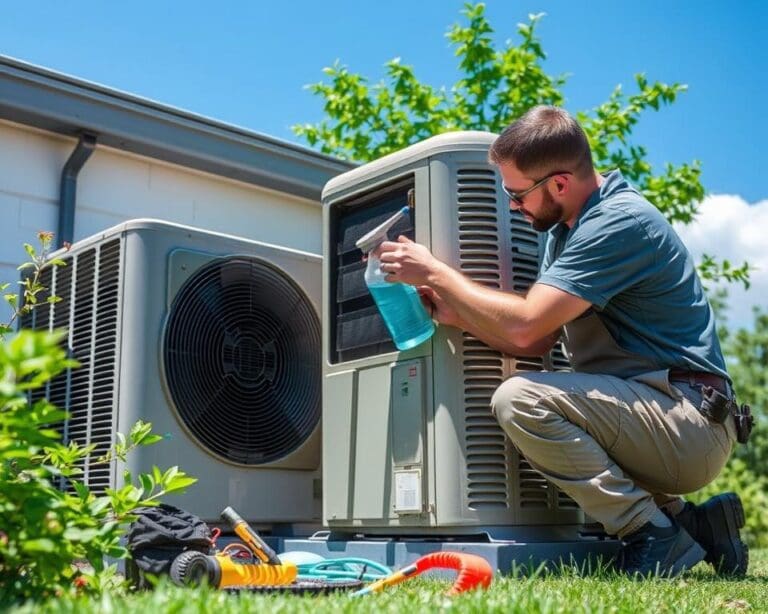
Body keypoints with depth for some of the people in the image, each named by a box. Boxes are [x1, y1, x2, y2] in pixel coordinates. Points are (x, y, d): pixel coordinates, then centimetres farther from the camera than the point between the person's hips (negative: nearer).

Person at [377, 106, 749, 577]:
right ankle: (689, 522, 12)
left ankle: (655, 537, -9)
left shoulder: (620, 222, -17)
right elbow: (537, 342, 8)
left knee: (520, 400, -23)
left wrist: (435, 272, -14)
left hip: (690, 423, -10)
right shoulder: (566, 228, 13)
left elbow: (524, 325, -24)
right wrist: (453, 312, -3)